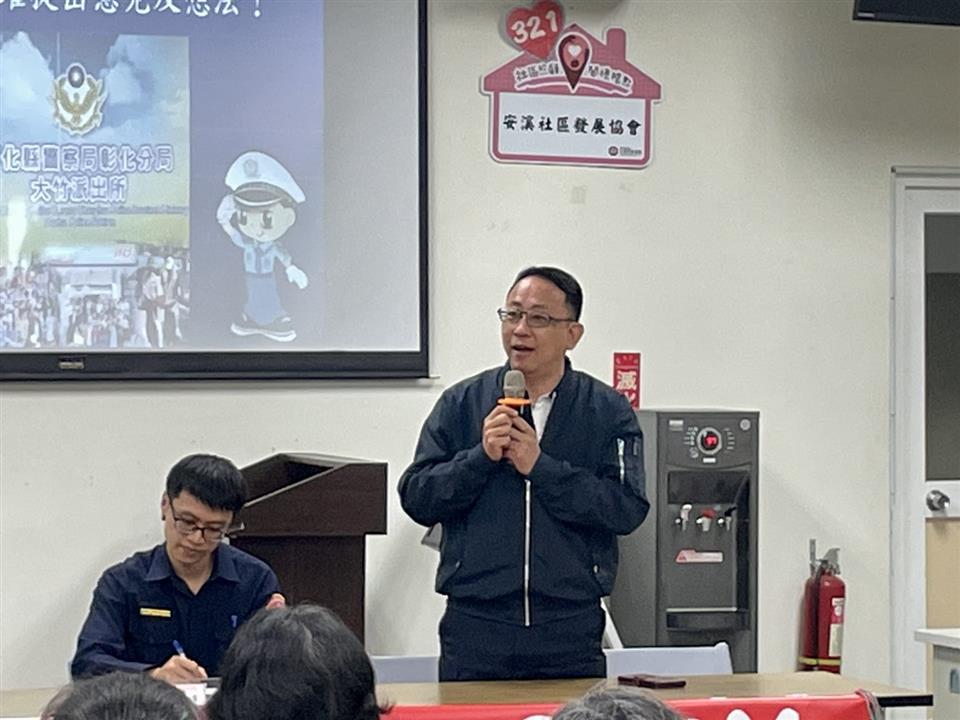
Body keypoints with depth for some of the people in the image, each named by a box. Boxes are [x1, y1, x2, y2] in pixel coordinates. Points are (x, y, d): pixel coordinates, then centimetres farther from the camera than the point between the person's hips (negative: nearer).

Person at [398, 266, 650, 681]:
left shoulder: (607, 411, 5)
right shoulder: (461, 404, 8)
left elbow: (628, 509, -7)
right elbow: (416, 498, 2)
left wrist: (540, 467, -12)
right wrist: (481, 457, -12)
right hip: (475, 628, 1)